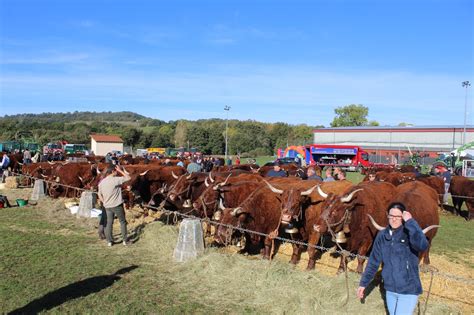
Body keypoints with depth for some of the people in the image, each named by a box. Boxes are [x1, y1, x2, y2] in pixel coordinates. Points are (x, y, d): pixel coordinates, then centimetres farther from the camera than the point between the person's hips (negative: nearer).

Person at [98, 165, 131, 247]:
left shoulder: (102, 182, 4)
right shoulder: (116, 180, -17)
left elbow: (99, 194, 12)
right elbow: (128, 177, -11)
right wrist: (121, 170, -4)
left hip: (107, 206, 6)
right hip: (117, 205, -6)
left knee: (109, 223, 13)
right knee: (123, 222, 8)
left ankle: (109, 241, 16)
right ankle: (125, 240, 12)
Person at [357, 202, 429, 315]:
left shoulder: (409, 233, -14)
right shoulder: (382, 236, -1)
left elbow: (423, 246, -38)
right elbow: (373, 261, 6)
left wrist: (410, 221, -32)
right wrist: (363, 283, 9)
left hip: (409, 290, -5)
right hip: (390, 290, 5)